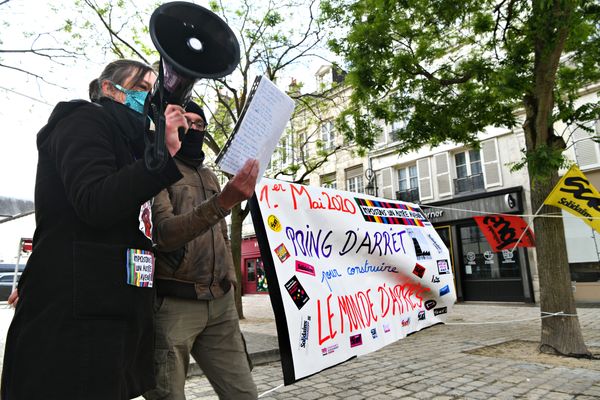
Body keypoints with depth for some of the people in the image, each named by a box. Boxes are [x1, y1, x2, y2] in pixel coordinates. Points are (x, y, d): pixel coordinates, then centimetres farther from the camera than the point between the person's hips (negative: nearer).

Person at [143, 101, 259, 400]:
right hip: (172, 304, -6)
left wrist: (230, 283, 16)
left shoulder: (210, 176, 19)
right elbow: (163, 234, -18)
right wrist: (222, 203, -30)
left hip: (220, 303, 6)